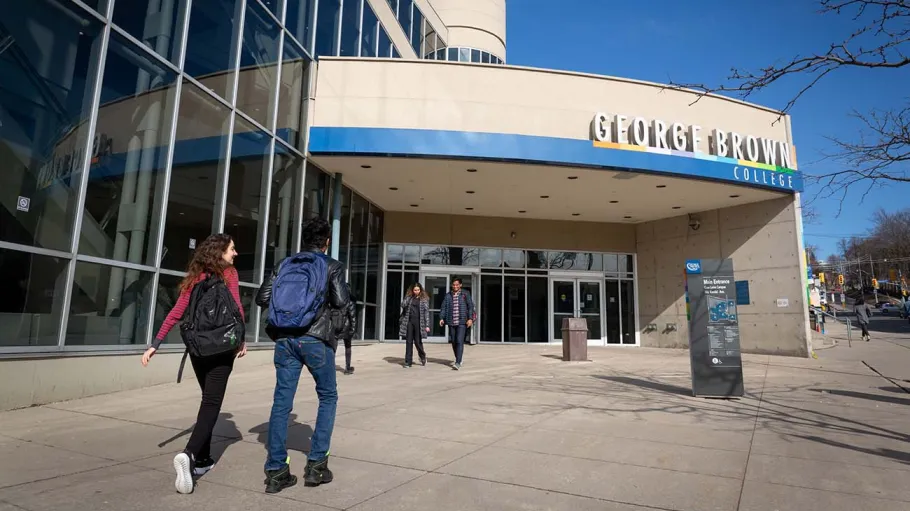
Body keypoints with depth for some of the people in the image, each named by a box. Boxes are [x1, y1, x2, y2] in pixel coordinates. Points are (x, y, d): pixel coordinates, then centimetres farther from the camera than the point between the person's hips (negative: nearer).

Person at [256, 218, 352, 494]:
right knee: (328, 397, 13)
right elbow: (342, 303, -7)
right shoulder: (332, 266, 1)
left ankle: (276, 471, 12)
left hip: (284, 338, 4)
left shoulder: (284, 264, 11)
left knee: (281, 402, 8)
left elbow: (261, 298, 7)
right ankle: (315, 464, 12)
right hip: (315, 338, -3)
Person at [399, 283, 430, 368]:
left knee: (418, 342, 3)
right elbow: (403, 305, -6)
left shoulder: (424, 299, 0)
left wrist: (427, 325, -7)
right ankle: (408, 361, 9)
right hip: (409, 321, 3)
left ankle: (423, 357, 30)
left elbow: (426, 312, -2)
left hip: (418, 322, -2)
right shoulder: (408, 297, 8)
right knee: (409, 342, 3)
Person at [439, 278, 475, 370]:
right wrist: (442, 318, -5)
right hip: (451, 322, 4)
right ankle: (458, 359, 28)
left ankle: (458, 363, -14)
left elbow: (470, 306, 0)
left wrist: (470, 318, -9)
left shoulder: (465, 294, 2)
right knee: (453, 342, 11)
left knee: (459, 342, -12)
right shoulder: (448, 295, 9)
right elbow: (444, 307, 7)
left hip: (462, 322, -4)